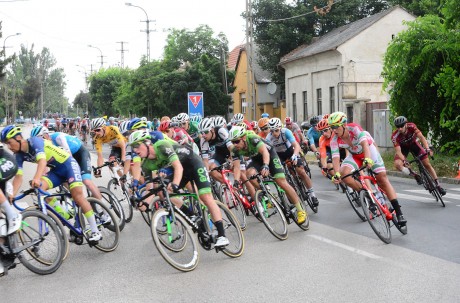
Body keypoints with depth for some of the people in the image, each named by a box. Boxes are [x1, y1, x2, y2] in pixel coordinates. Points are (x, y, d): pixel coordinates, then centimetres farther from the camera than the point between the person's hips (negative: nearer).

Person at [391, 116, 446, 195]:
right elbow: (398, 151, -36)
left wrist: (427, 148, -53)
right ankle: (415, 176, -6)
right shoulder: (395, 136, -33)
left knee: (427, 164, -4)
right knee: (397, 164, -27)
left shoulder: (411, 126, -31)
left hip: (413, 143, 1)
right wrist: (404, 160, -55)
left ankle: (438, 185, 8)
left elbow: (421, 137, -38)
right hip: (403, 147, -1)